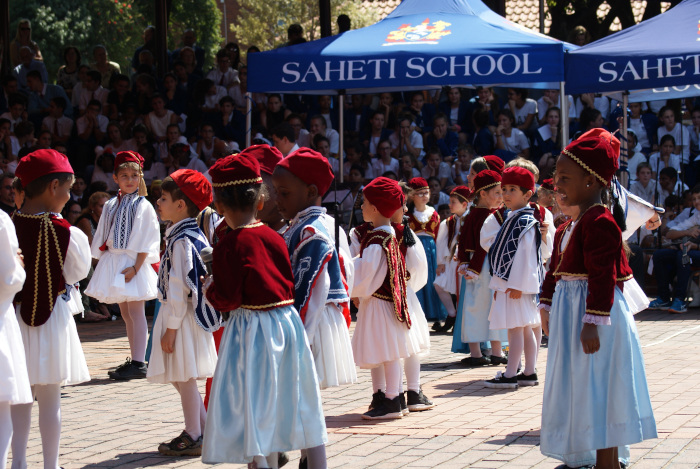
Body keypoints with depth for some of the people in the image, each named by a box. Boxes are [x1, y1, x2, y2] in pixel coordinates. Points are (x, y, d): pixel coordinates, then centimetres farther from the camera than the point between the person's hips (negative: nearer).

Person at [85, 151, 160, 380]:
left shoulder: (143, 206, -6)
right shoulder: (111, 206, 12)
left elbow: (145, 242, -11)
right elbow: (102, 238, 16)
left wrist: (136, 267, -19)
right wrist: (102, 263, 9)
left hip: (132, 264, -7)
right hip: (113, 262, 7)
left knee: (135, 313, -7)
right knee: (126, 314, 10)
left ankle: (139, 363, -6)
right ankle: (134, 360, 16)